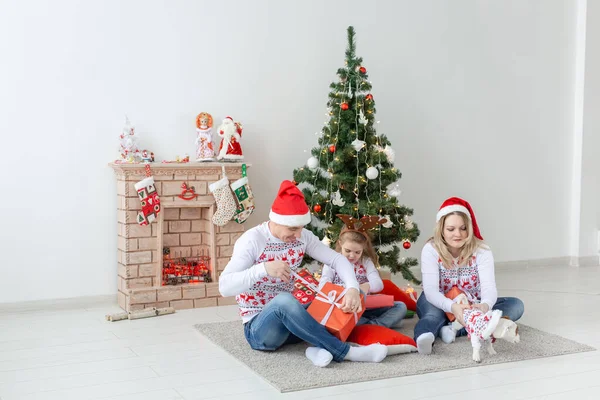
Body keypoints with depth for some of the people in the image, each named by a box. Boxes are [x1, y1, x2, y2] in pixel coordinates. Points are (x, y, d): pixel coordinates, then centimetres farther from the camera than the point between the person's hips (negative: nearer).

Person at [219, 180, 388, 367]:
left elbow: (338, 259, -4)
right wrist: (263, 269, -42)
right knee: (284, 300, -39)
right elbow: (224, 287, -28)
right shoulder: (252, 240, -19)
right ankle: (345, 352, -33)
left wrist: (353, 288, -24)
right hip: (258, 328, -6)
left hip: (289, 321, 6)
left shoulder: (302, 236, -2)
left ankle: (321, 347, -27)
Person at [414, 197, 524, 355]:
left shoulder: (481, 250, -14)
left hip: (472, 307, 3)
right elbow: (431, 290, -29)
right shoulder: (431, 250, -18)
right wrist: (452, 306, -52)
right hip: (443, 306, -2)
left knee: (516, 305, -21)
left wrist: (485, 305, -54)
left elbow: (488, 286, -28)